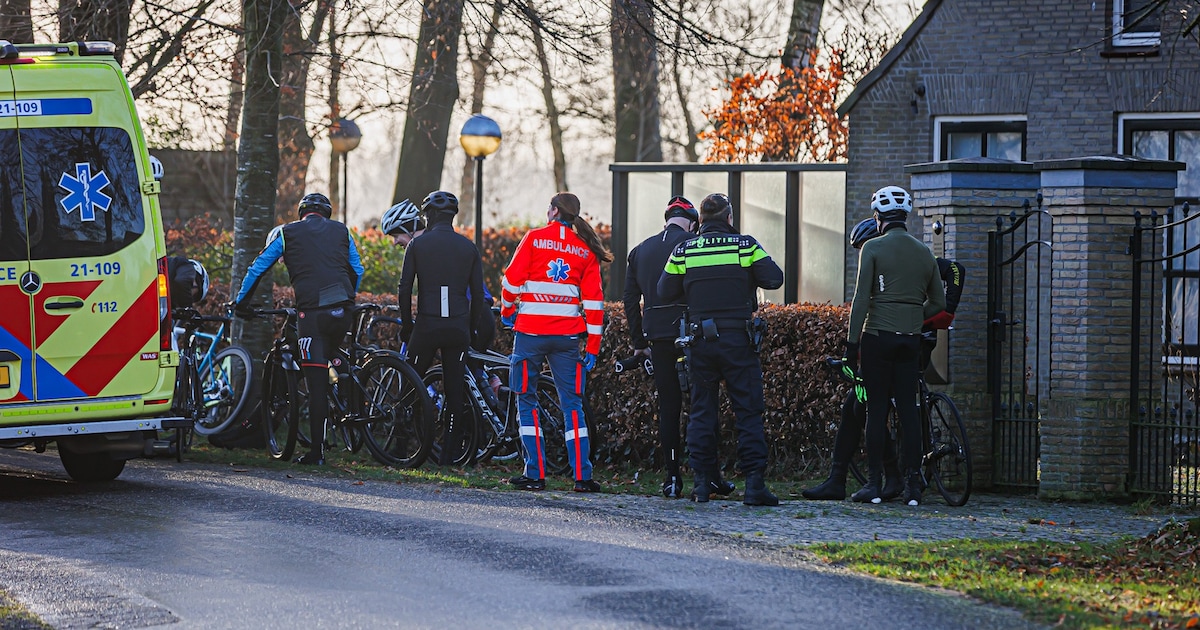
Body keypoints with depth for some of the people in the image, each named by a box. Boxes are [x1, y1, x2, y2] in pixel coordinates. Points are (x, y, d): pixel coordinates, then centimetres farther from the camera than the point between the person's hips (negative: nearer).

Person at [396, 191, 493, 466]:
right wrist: (473, 329, 14)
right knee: (454, 388, 5)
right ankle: (451, 451, 4)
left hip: (426, 326, -2)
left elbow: (405, 289, -3)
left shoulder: (418, 244, -1)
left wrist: (406, 325, 7)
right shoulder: (468, 247, 6)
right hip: (458, 328, 2)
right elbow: (478, 293, 6)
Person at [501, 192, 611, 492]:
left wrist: (507, 311, 13)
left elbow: (512, 278, -4)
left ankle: (534, 473, 2)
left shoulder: (534, 238, -1)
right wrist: (593, 346, 6)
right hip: (568, 335, 3)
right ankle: (582, 476, 1)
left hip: (530, 331, -3)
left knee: (526, 400, 7)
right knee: (572, 404, 7)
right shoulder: (587, 250, 8)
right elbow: (594, 300, 4)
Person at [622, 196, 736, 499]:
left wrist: (639, 343, 16)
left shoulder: (640, 251, 14)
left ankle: (672, 478, 3)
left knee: (668, 406, 7)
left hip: (658, 337, 4)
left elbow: (630, 300, 13)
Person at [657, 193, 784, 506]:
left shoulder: (683, 251, 1)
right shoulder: (745, 245, -5)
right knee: (748, 411, 0)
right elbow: (774, 278, -8)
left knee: (701, 410, 11)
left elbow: (665, 292, 4)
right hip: (738, 339, -2)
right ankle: (754, 483, -7)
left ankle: (702, 483, 8)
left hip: (700, 340, 2)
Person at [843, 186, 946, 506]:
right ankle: (913, 483, 1)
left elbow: (861, 299, -10)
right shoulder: (924, 252, 9)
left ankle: (874, 483, -2)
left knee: (877, 409, -1)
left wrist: (851, 343, -7)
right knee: (908, 409, 4)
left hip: (878, 336, -4)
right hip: (910, 339, 4)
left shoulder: (873, 248, -5)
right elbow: (938, 302, 14)